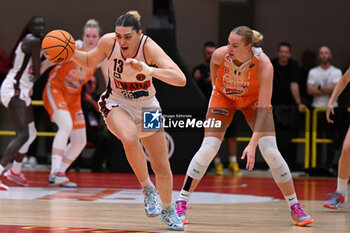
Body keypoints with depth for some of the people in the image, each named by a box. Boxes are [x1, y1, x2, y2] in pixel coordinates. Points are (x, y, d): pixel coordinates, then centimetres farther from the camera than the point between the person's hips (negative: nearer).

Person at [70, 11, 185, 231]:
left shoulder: (149, 47, -27)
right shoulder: (108, 42, -20)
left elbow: (180, 79, -38)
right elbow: (89, 61, 3)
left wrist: (149, 70, -51)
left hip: (147, 106, 1)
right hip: (117, 104, 0)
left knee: (162, 168, 5)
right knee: (130, 138, -35)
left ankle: (168, 210, 33)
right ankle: (148, 190, -13)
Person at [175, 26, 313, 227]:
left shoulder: (264, 65, -36)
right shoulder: (220, 54, -30)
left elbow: (264, 108, -34)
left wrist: (253, 144, -40)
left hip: (253, 100, -1)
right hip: (224, 97, 1)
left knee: (271, 151, -12)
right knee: (208, 148, -14)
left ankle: (295, 208, 1)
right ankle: (181, 205, -7)